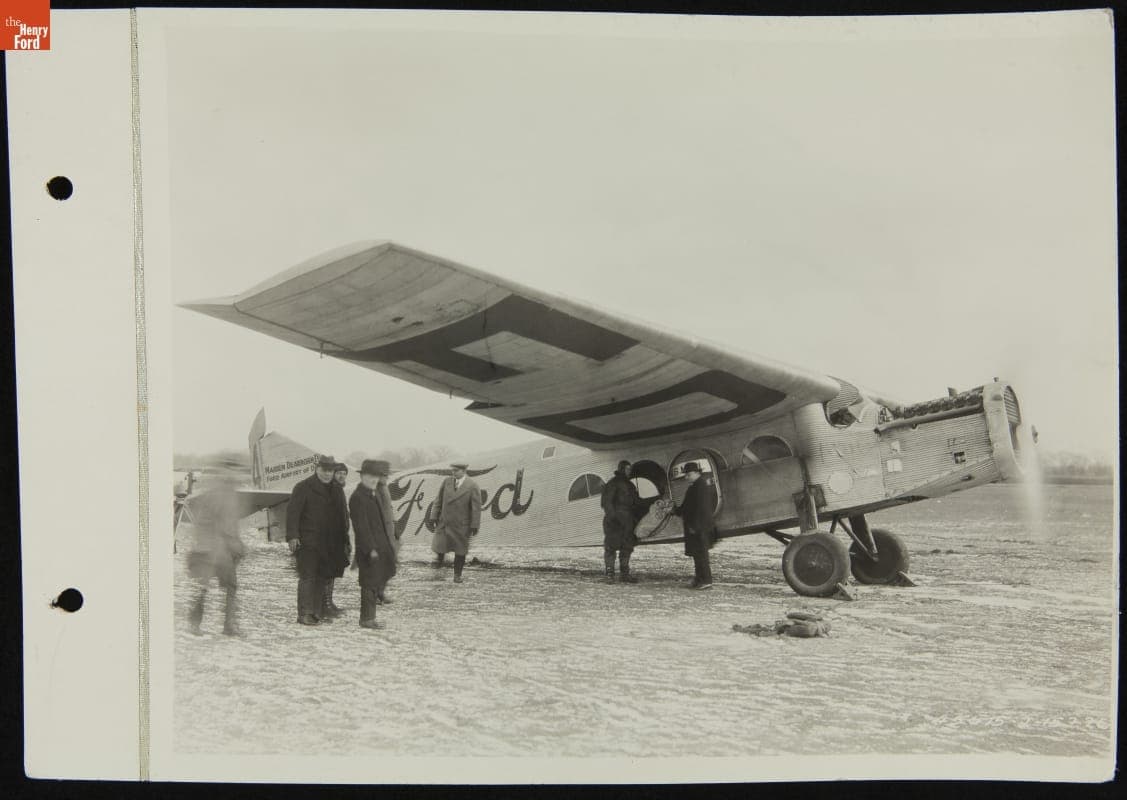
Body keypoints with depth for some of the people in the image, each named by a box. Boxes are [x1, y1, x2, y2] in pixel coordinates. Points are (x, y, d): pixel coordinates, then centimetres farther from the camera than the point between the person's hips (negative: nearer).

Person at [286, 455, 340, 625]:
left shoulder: (335, 490, 14)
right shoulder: (303, 487, -5)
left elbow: (339, 515, 19)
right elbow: (292, 512, -12)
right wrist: (292, 536, -21)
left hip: (325, 543, 6)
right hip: (306, 541, -6)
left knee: (321, 577, 8)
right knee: (307, 577, -7)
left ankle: (317, 612, 15)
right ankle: (304, 614, -4)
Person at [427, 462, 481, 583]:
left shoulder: (472, 486, -9)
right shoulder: (447, 482, 1)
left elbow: (476, 508, -9)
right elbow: (438, 500, 5)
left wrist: (475, 526, -11)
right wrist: (433, 517, 1)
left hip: (461, 525, -2)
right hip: (444, 522, 2)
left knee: (460, 551, 7)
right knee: (439, 545, -1)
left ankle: (457, 574, 23)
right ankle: (441, 558, 33)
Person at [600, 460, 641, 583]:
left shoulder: (629, 484, 20)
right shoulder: (613, 483, -5)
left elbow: (634, 503, 24)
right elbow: (606, 502, -12)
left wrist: (635, 518, 18)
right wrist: (612, 516, -21)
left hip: (627, 521, 8)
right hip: (614, 521, -8)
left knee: (627, 547, 9)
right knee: (611, 546, -7)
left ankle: (625, 574, 14)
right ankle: (609, 574, -5)